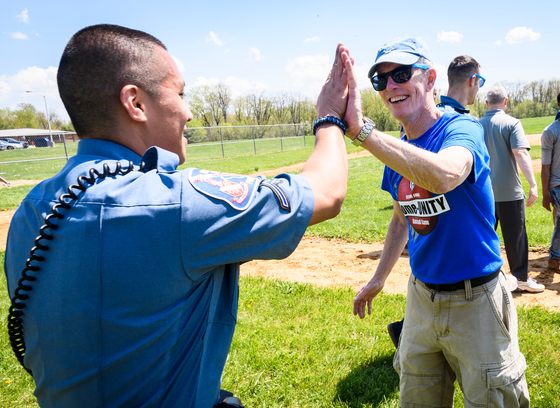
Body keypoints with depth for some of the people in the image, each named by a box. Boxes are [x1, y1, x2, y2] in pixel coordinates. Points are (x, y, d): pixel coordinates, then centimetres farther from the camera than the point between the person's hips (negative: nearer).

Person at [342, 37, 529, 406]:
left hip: (475, 300, -6)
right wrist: (379, 279, 19)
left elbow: (444, 176, -41)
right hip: (422, 296, 6)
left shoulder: (461, 128, -16)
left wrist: (361, 129, -43)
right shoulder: (396, 151, 3)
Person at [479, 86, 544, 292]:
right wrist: (533, 184, -20)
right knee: (515, 235, 5)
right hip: (509, 190, -4)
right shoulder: (512, 123, -7)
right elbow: (521, 153, -18)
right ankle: (522, 278, 15)